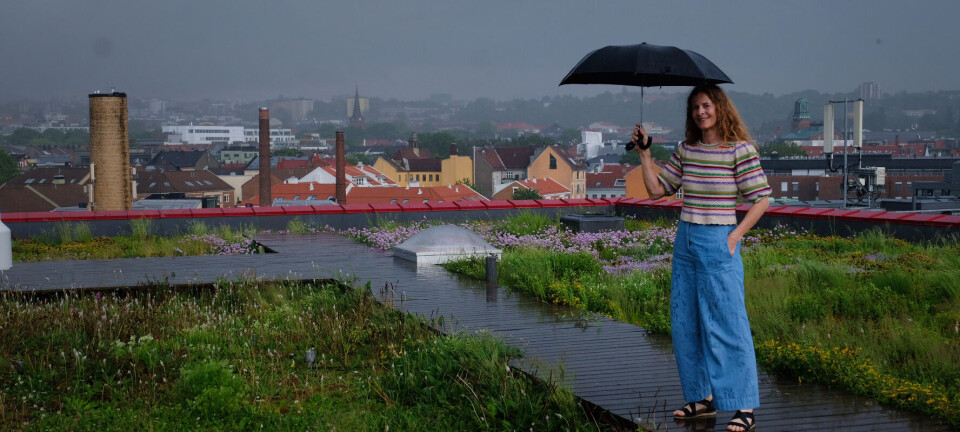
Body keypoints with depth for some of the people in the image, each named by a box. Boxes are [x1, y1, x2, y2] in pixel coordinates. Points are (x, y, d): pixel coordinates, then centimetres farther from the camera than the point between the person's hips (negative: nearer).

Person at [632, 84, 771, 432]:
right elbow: (657, 189, 12)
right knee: (686, 324, 10)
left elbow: (761, 199, -7)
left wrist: (735, 236, -12)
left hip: (717, 245, -7)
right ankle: (703, 398, 22)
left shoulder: (740, 150, -8)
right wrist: (644, 152, 6)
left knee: (727, 324, -7)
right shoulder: (686, 150, 8)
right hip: (685, 242, 7)